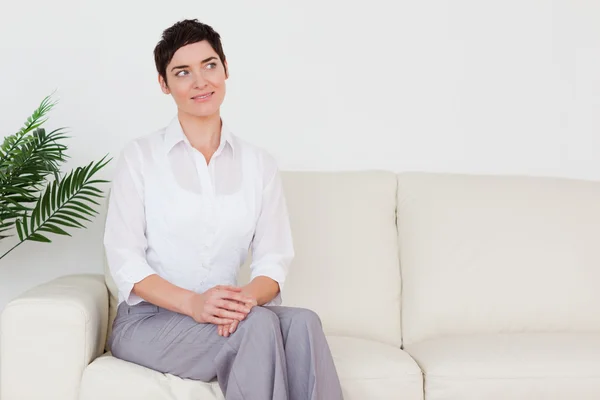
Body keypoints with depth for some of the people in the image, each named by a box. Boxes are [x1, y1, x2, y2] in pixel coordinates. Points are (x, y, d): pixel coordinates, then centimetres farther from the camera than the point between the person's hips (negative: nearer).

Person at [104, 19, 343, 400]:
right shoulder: (140, 156, 0)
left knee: (301, 321, -29)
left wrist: (247, 297, -21)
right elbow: (124, 258, -6)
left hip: (224, 315, 3)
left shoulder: (259, 164, 9)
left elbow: (274, 259, 3)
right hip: (148, 319, -3)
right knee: (258, 324, -31)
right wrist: (192, 302, -23)